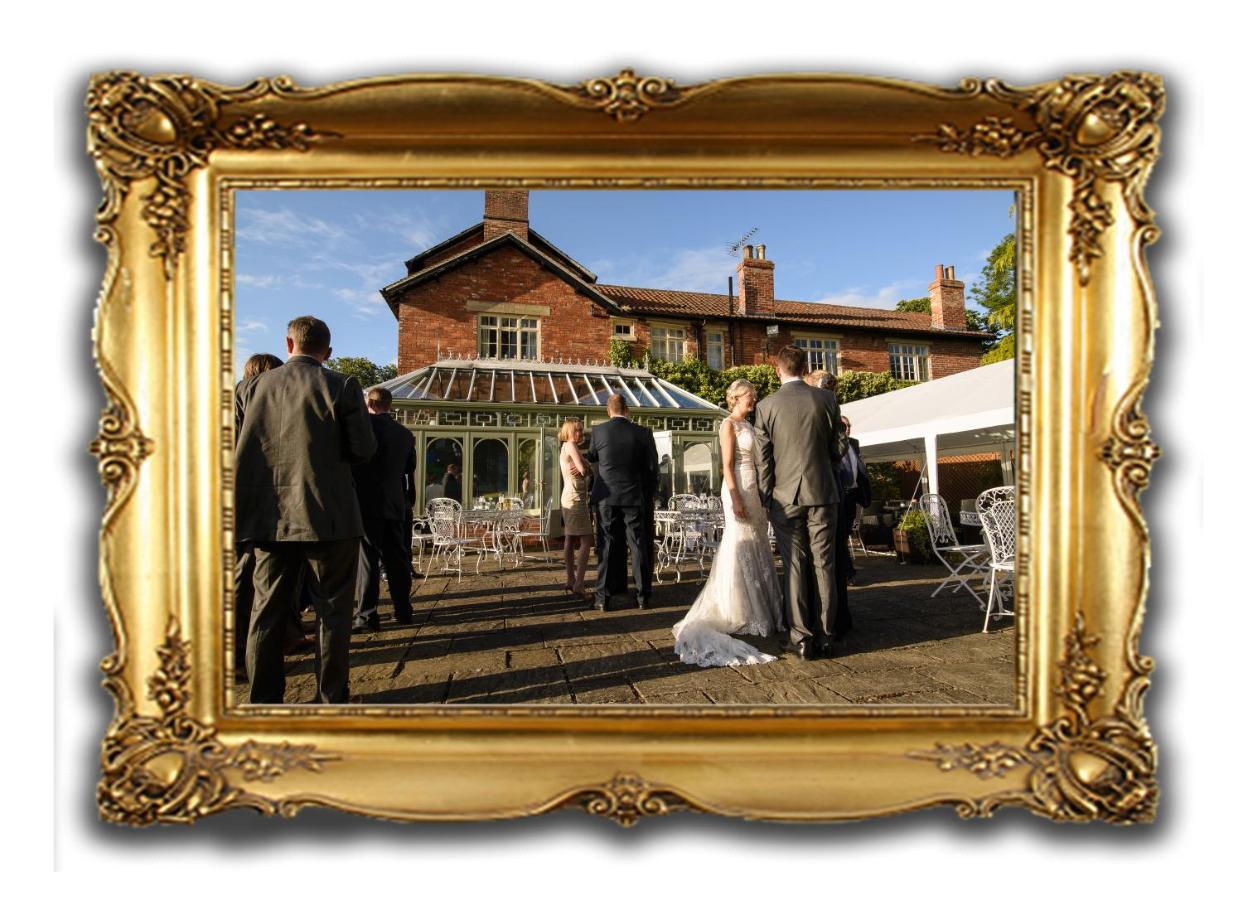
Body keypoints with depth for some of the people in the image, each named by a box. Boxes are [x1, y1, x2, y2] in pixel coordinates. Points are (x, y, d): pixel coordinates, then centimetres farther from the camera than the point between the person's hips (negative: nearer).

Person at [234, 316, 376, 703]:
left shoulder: (251, 388, 3)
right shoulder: (342, 387, -7)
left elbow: (234, 451, 4)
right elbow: (364, 449, -8)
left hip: (270, 518, 4)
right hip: (329, 517, -3)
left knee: (267, 610, 14)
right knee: (333, 610, 8)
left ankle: (264, 700, 21)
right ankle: (331, 697, 15)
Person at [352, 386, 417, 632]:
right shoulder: (406, 434, 10)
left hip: (367, 503, -5)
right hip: (396, 505, 5)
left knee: (367, 559, -3)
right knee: (397, 558, 10)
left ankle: (367, 615, -2)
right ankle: (403, 610, 16)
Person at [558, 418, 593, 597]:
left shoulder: (566, 447, 19)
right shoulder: (570, 445, -11)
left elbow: (581, 469, 13)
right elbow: (584, 470, -18)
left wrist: (581, 468, -8)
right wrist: (582, 468, 3)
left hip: (568, 499, 10)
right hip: (576, 499, -10)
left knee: (571, 541, 11)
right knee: (585, 542, -10)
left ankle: (570, 581, 16)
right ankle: (578, 584, -13)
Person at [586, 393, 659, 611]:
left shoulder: (598, 431, -4)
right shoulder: (643, 433, -6)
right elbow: (651, 467, -2)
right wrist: (649, 495, 10)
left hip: (607, 497, 1)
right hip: (635, 497, 0)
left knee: (607, 546, 7)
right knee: (639, 546, 8)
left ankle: (603, 597, 10)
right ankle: (642, 596, 13)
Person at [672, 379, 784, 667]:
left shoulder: (748, 425, 17)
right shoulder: (729, 425, -7)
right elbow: (727, 465, -14)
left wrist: (763, 496, 15)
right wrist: (736, 499, -20)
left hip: (755, 490, 9)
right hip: (739, 490, -9)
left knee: (757, 551, 12)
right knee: (739, 550, -3)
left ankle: (759, 609, 21)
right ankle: (738, 614, 6)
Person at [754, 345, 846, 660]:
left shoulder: (766, 406, -3)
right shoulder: (826, 399, 0)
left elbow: (763, 459, -1)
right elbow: (837, 449, 7)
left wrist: (766, 500, 8)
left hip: (785, 496, -1)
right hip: (822, 493, 1)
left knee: (794, 566, 6)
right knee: (823, 564, 7)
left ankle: (801, 636, 9)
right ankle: (824, 637, 13)